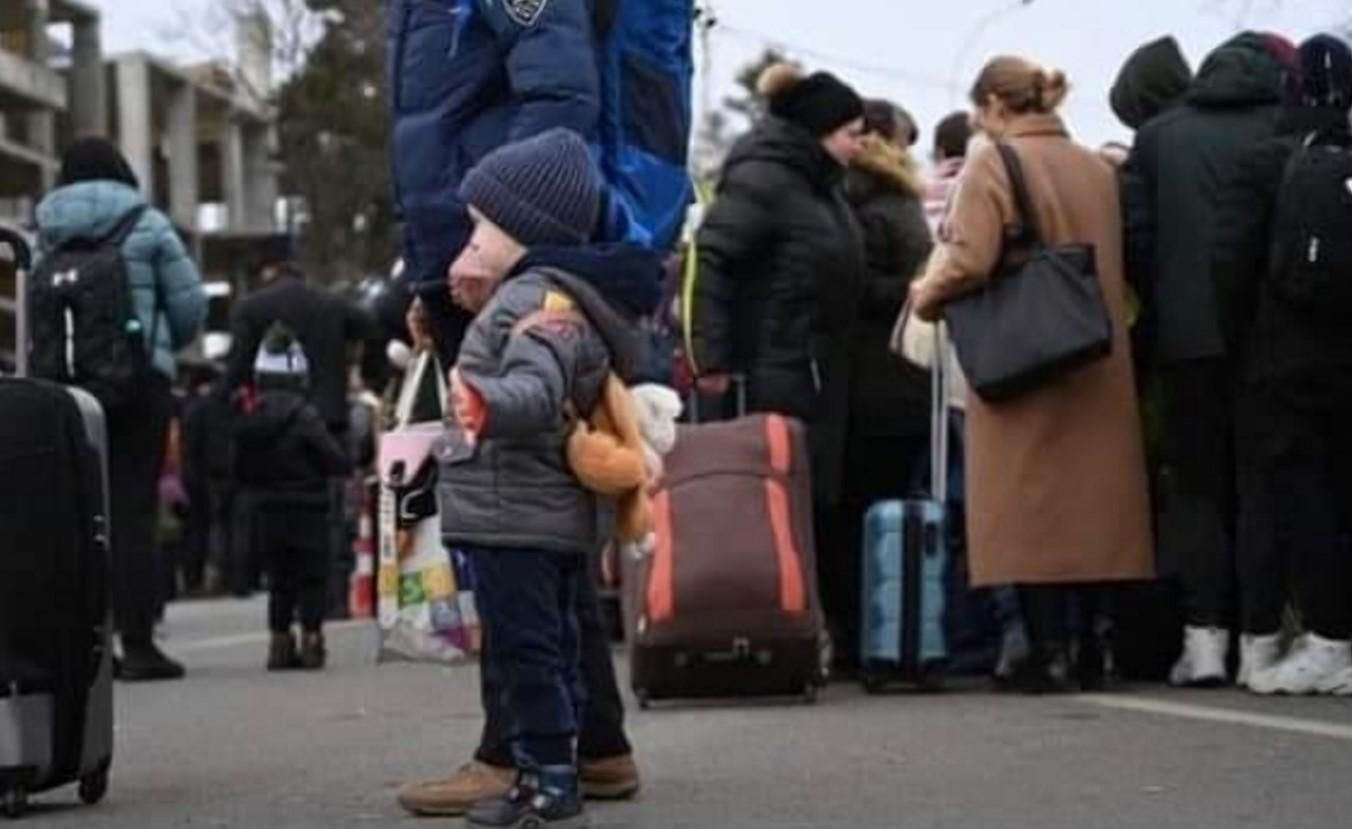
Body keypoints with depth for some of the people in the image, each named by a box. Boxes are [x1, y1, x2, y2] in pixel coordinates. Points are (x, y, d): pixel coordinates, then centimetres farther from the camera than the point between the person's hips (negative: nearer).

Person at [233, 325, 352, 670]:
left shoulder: (248, 418, 1)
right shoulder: (304, 416, -16)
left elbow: (241, 470, 8)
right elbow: (337, 461, -17)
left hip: (268, 512, 5)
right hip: (308, 509, -5)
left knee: (278, 577, 13)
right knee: (312, 576, 4)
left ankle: (280, 642, 11)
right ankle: (311, 640, 1)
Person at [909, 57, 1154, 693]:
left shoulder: (994, 164, -7)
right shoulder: (1098, 169, 11)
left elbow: (969, 260, -17)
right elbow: (1119, 264, 13)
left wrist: (928, 296, 0)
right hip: (1098, 369, 6)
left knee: (1029, 503, -2)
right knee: (1090, 495, 10)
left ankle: (1049, 652, -7)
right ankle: (1089, 651, 11)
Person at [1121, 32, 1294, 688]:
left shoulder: (1157, 136, 9)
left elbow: (1132, 236, 3)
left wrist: (1167, 306, 12)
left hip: (1186, 338, 1)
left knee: (1197, 487, 5)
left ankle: (1204, 639, -4)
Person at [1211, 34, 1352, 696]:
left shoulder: (1264, 164, -6)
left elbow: (1231, 262, -11)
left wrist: (1242, 340, 1)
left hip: (1282, 362, -2)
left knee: (1276, 497, 3)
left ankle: (1260, 647, 3)